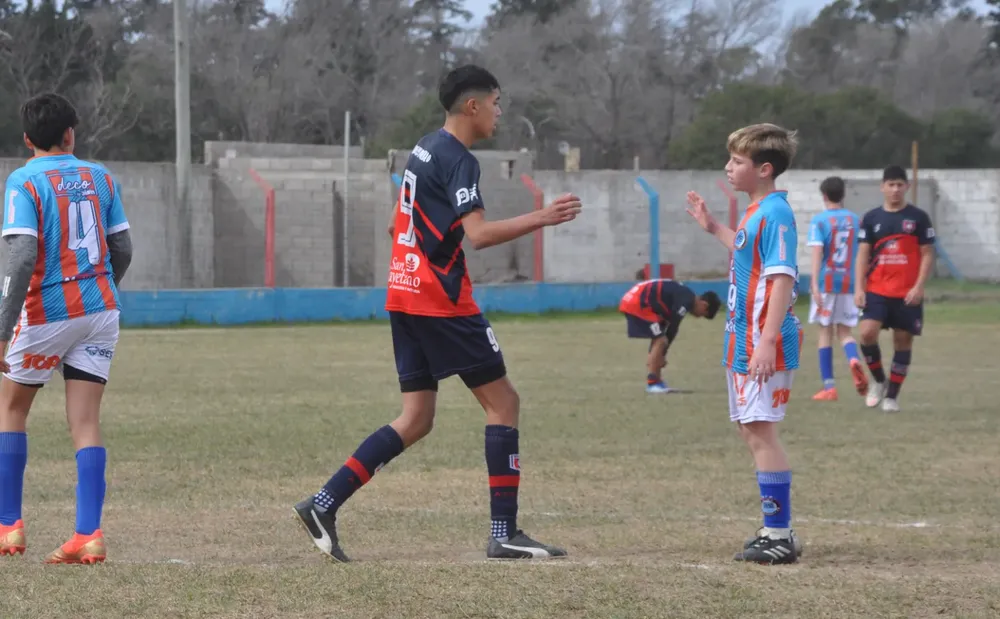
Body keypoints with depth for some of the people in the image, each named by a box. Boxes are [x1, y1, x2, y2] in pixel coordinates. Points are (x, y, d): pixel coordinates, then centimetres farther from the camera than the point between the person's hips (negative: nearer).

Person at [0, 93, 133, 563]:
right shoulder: (100, 178, 6)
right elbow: (122, 250, 9)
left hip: (47, 314, -4)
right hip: (100, 310, 4)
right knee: (85, 422, 3)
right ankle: (89, 534, -7)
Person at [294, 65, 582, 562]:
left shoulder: (425, 149, 16)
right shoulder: (458, 160, -13)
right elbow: (478, 233, -25)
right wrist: (541, 218, -23)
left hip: (404, 295, 9)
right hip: (441, 301, -9)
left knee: (416, 418, 9)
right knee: (502, 402, -2)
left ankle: (323, 505, 0)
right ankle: (504, 533, -4)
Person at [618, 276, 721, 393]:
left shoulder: (685, 296, 17)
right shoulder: (686, 301, -14)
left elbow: (670, 326, 19)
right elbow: (673, 328, -11)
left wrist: (660, 355, 18)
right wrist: (662, 355, -3)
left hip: (632, 301, 10)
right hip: (637, 303, -10)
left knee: (658, 340, 15)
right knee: (660, 341, -9)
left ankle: (656, 381, 17)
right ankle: (652, 383, -7)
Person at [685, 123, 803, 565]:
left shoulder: (775, 213, -16)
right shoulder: (755, 212, 13)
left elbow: (782, 279, -22)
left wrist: (767, 340, -27)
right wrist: (713, 228, 32)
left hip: (763, 345, -11)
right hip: (743, 342, 11)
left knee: (761, 430, -8)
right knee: (751, 430, 15)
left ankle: (780, 536, -5)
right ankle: (776, 531, 22)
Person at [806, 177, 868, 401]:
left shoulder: (819, 221, -5)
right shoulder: (855, 220, 8)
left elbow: (817, 251, -16)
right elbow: (862, 254, 14)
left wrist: (815, 284, -22)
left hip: (826, 282, -3)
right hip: (849, 282, 3)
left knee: (825, 332, 6)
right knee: (845, 331, 10)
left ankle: (829, 387, 6)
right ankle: (854, 359, -24)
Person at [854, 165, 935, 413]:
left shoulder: (918, 218, 1)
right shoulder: (871, 218, 7)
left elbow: (927, 255, 1)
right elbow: (863, 255, 7)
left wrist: (919, 286, -9)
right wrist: (859, 288, -2)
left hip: (907, 294, -1)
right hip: (876, 290, 1)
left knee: (903, 341, 2)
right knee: (867, 333, -16)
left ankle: (892, 395, 13)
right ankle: (878, 381, 8)